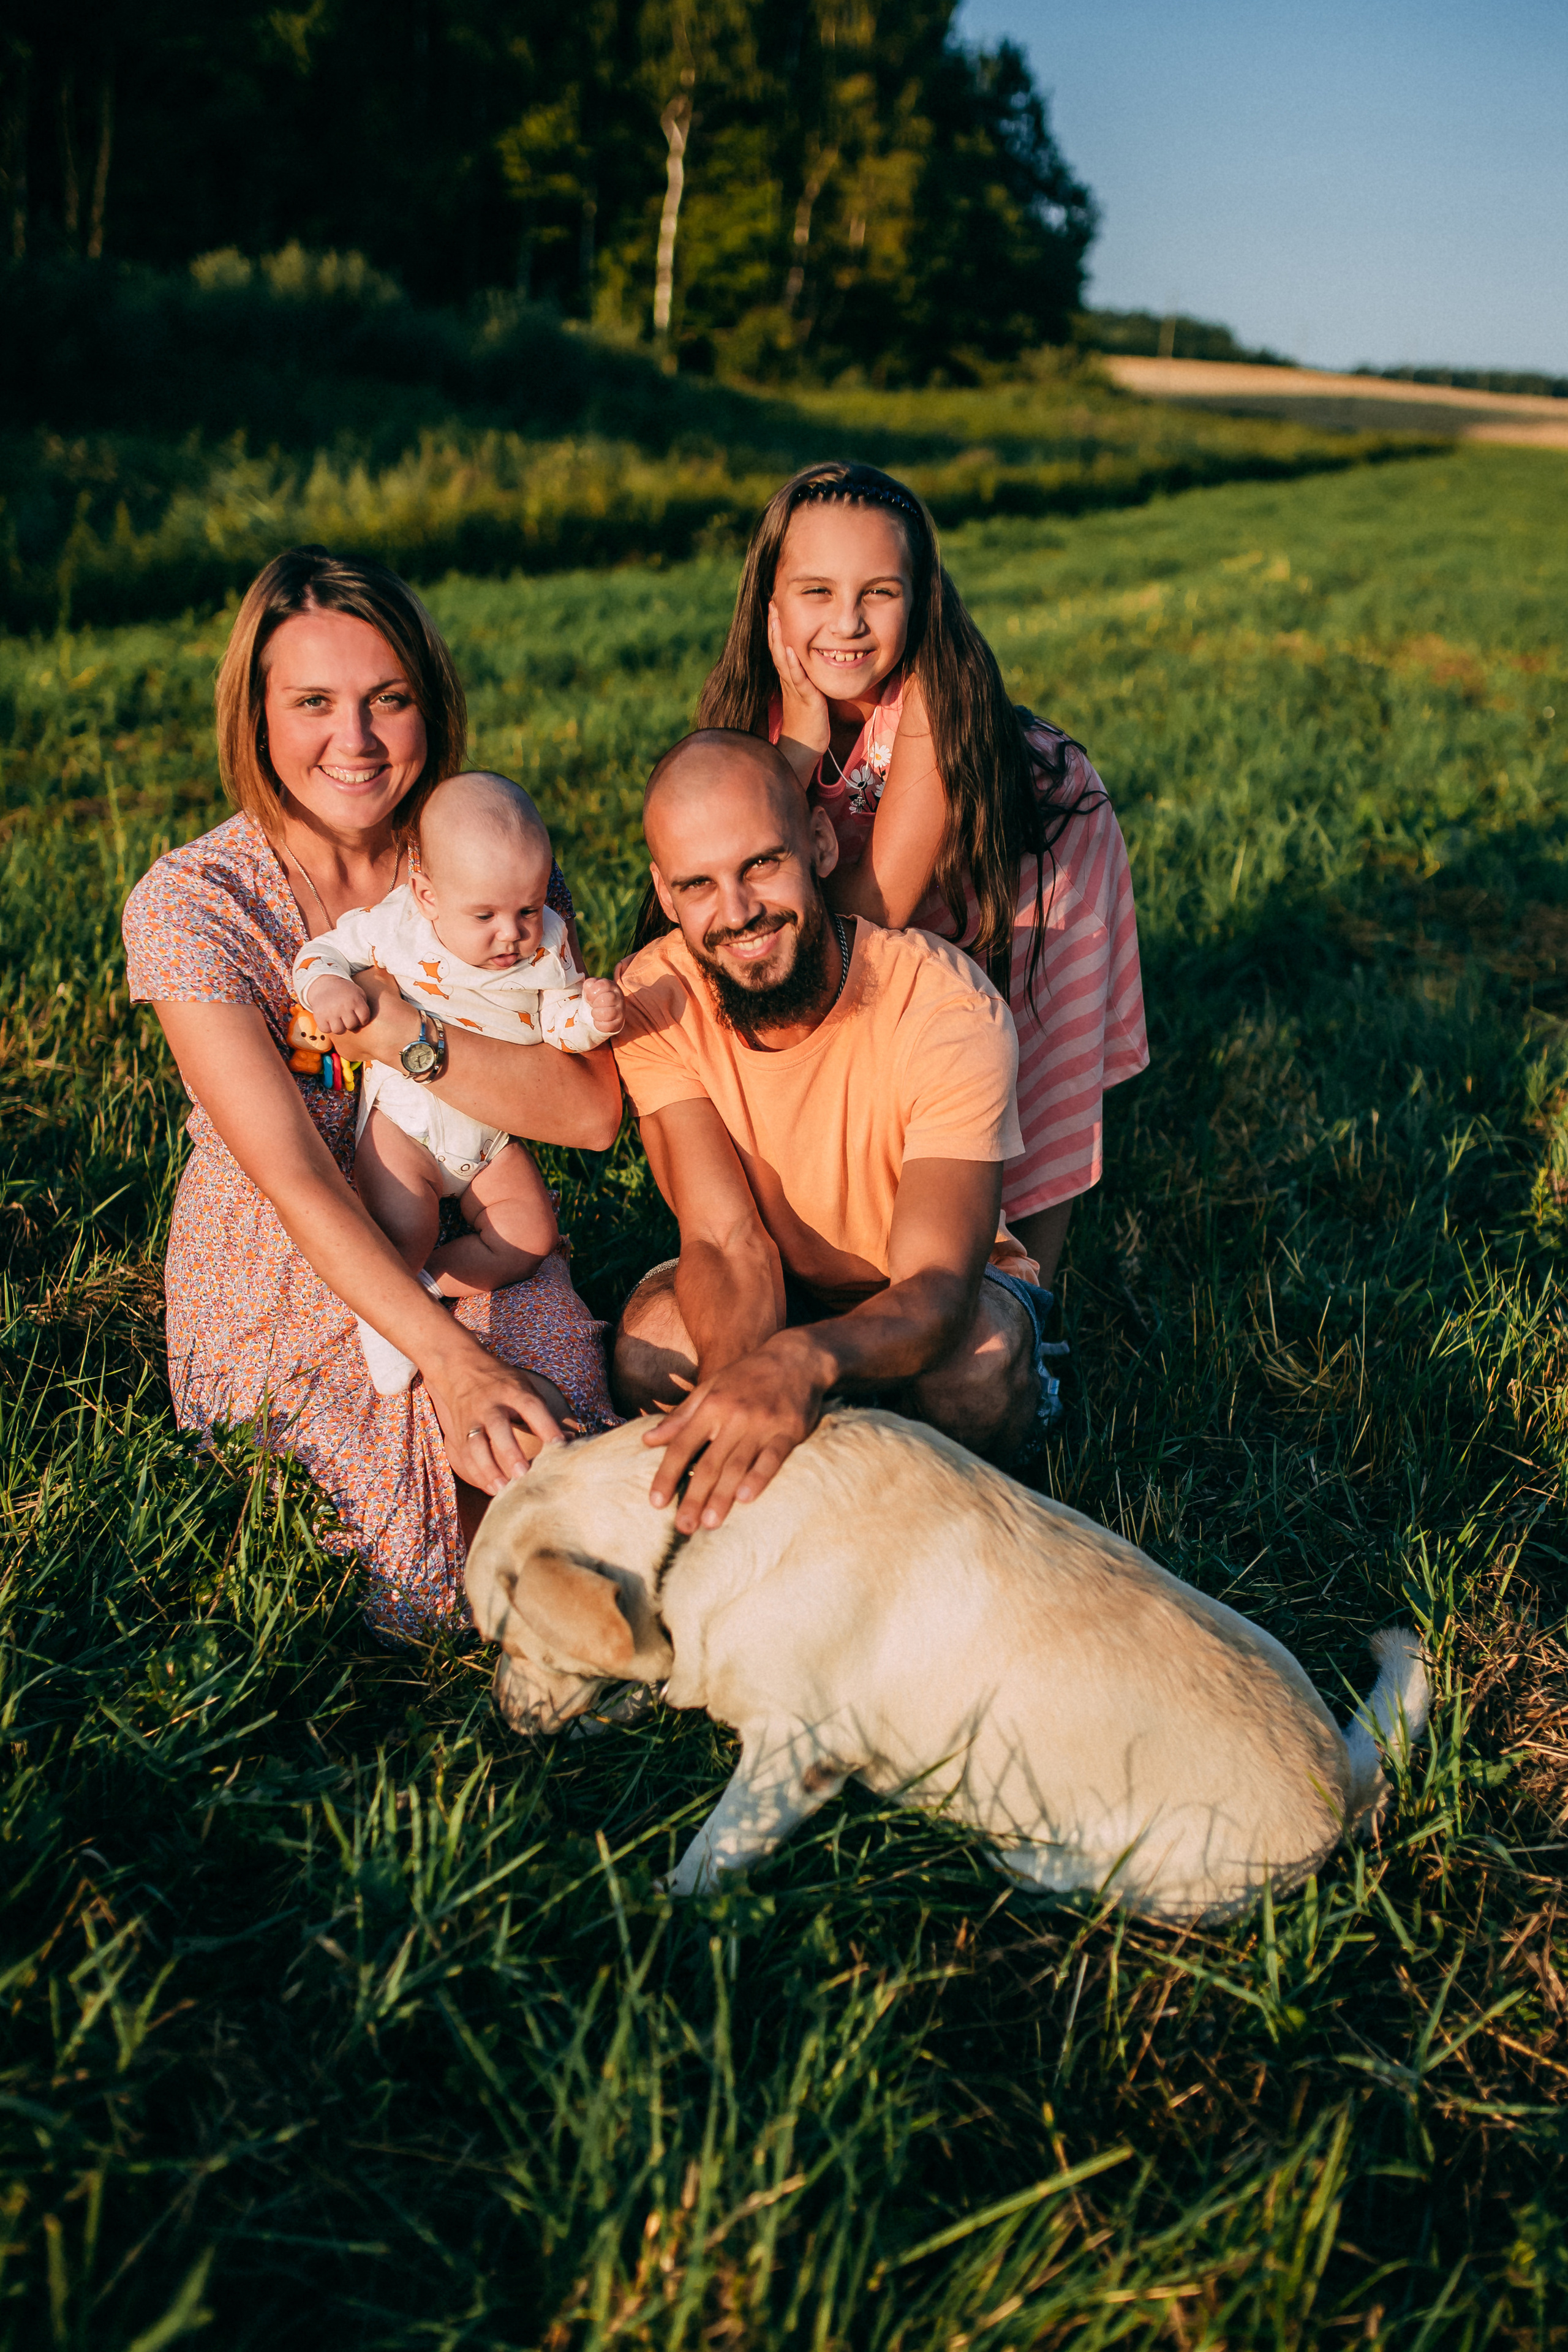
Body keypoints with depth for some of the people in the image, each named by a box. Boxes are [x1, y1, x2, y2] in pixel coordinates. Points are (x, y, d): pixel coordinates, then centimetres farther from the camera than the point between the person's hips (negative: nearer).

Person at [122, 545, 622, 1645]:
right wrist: (451, 1361, -33)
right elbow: (295, 1176, -23)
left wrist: (402, 1031, -26)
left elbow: (592, 1108, -13)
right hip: (290, 1292, -2)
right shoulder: (191, 903, -14)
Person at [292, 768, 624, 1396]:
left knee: (533, 1232, -7)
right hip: (404, 1119, -4)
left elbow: (555, 1019, -1)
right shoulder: (393, 926, -16)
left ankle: (423, 1284, 3)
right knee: (402, 1229, -22)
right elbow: (322, 951, -6)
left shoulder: (546, 944, -8)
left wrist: (590, 1015, -24)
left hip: (494, 1134, 4)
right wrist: (325, 986, -29)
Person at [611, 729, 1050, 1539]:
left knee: (981, 1354, -36)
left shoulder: (949, 1009, -30)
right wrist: (740, 1398, -49)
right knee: (652, 1336, -31)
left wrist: (804, 1361, -62)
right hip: (772, 1292, 2)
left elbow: (938, 1288, -38)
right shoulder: (653, 1000, -20)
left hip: (930, 1296, -1)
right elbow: (725, 1238, -26)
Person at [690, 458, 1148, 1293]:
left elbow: (877, 907, -38)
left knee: (1033, 1106, 3)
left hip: (1033, 858, -4)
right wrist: (802, 742, -38)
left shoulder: (938, 689, -39)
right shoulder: (770, 700, -23)